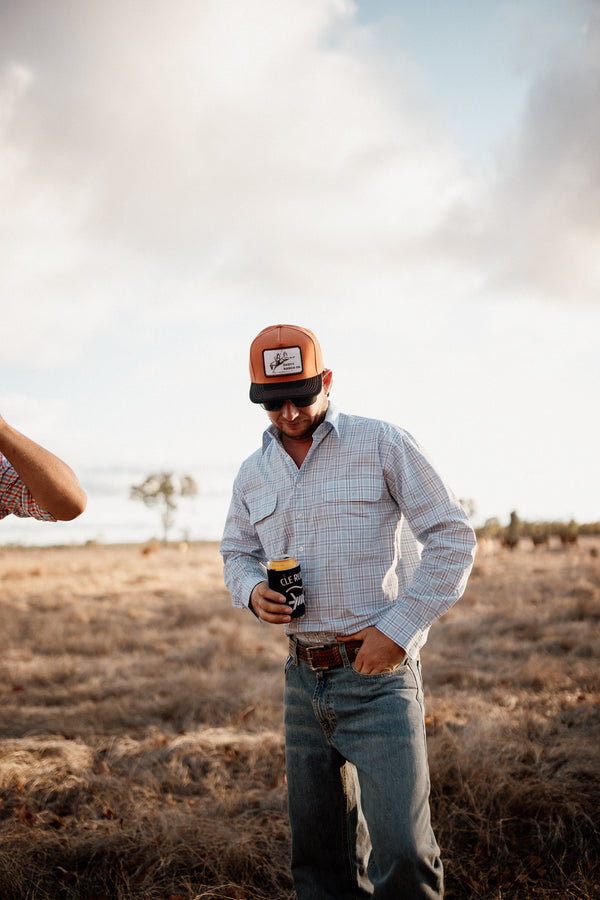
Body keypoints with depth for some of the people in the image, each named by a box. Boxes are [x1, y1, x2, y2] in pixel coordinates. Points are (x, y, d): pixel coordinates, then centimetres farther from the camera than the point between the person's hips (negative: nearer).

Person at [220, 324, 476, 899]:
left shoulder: (382, 445, -6)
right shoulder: (253, 473, 10)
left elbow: (453, 538, -6)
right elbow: (236, 552, 23)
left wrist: (399, 627, -13)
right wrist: (253, 592, -1)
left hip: (378, 676, -5)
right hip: (303, 677, 5)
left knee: (402, 853, -10)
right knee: (319, 853, 12)